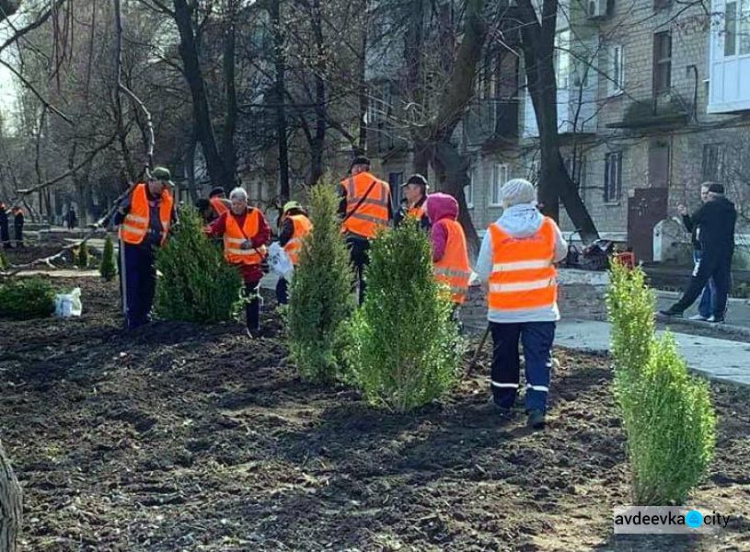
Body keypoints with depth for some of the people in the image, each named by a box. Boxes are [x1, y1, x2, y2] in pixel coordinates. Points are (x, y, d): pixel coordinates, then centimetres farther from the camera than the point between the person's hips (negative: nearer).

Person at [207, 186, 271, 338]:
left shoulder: (256, 215, -5)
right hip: (233, 261, 1)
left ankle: (253, 326, 7)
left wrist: (252, 242, -21)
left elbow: (266, 234, -5)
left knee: (252, 296, 2)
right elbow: (215, 228, -15)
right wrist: (210, 231, -38)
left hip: (253, 261, -1)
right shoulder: (226, 216, -3)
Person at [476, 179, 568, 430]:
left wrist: (489, 294, 17)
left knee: (505, 356, 15)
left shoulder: (495, 231, -7)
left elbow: (483, 272, -1)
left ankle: (503, 401, 27)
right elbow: (561, 254, 16)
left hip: (504, 308, 0)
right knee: (539, 357, 2)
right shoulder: (548, 227, -2)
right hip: (541, 307, 0)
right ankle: (537, 408, -6)